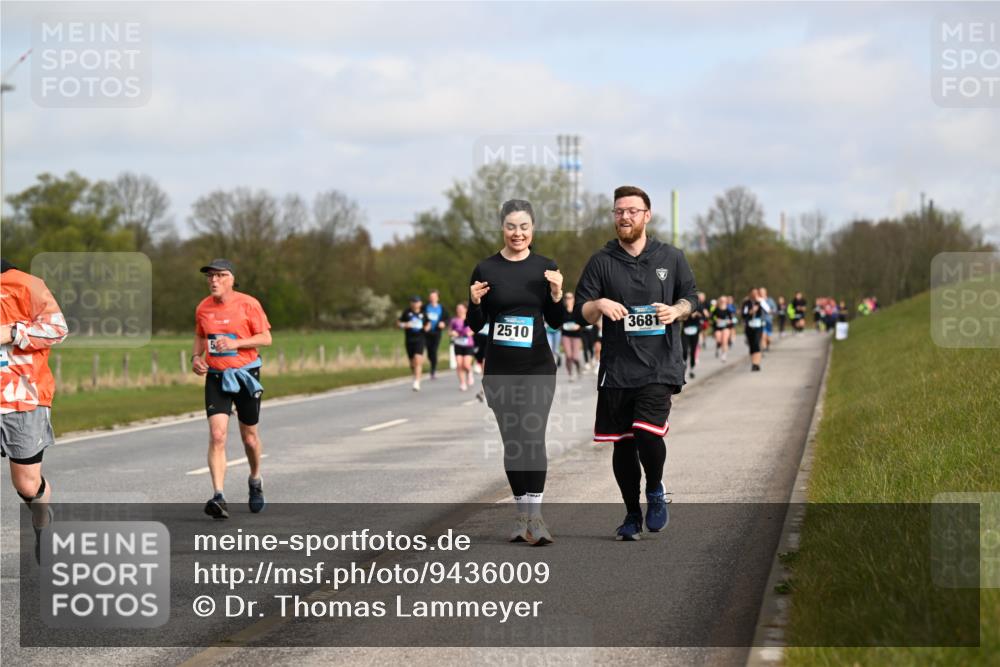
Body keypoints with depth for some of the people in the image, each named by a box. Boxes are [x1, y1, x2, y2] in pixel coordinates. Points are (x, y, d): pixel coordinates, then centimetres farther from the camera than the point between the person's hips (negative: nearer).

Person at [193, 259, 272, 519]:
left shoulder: (248, 304, -8)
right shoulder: (203, 308, 4)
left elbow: (266, 338, -8)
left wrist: (235, 343, -21)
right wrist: (196, 357, 1)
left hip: (245, 375, -2)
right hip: (216, 378, 2)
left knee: (249, 437, 11)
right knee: (217, 435, -15)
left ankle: (255, 480, 41)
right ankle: (219, 497, -22)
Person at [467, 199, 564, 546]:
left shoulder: (545, 267, 2)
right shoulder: (486, 269, 0)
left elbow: (556, 322, 6)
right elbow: (475, 324, 4)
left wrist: (556, 293, -12)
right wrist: (475, 302, -16)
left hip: (538, 368, -1)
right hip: (500, 370, 1)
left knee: (533, 437, -15)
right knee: (512, 442, 7)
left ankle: (534, 516, -18)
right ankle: (523, 514, 18)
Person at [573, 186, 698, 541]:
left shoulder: (671, 258, 6)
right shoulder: (601, 261, 4)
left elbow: (691, 297, 16)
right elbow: (580, 313, 2)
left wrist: (677, 310, -6)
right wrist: (599, 305, -20)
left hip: (660, 366, -1)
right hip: (617, 368, 1)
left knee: (648, 432, -18)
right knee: (623, 444, 5)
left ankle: (656, 491, 11)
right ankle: (632, 514, 22)